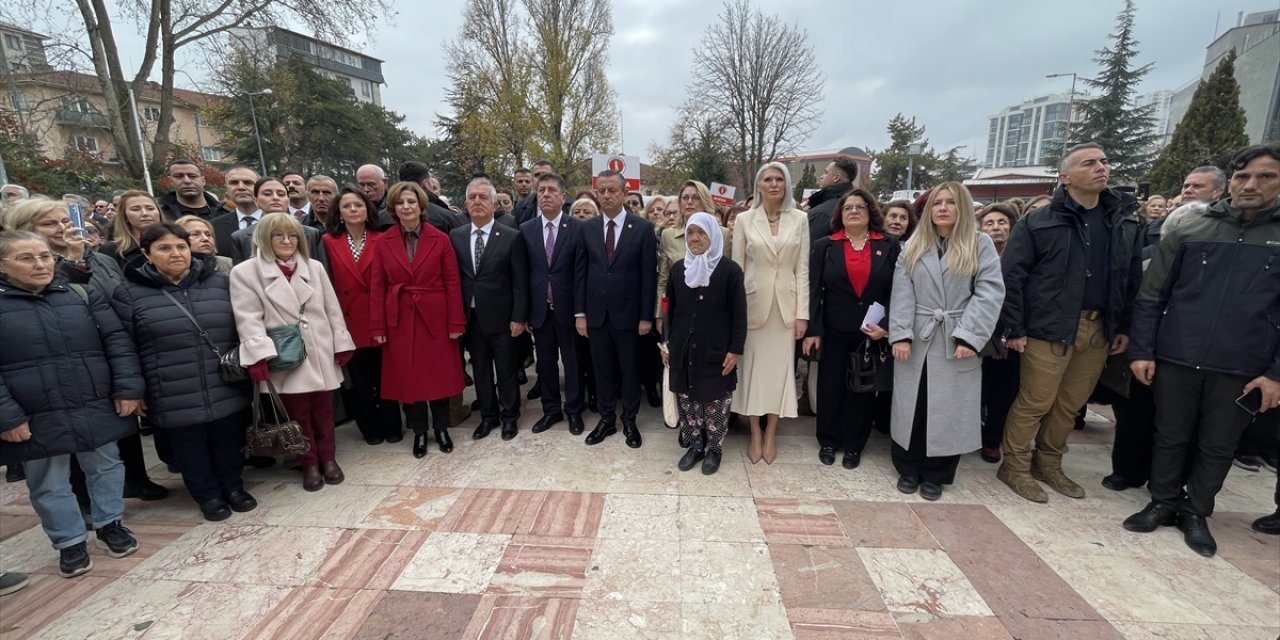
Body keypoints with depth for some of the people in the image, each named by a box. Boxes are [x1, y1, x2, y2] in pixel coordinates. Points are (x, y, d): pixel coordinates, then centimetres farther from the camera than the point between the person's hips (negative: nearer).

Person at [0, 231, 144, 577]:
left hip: (98, 407, 2)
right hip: (36, 418, -1)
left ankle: (110, 524, 34)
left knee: (106, 467, 15)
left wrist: (129, 388, -9)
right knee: (49, 484, 12)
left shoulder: (82, 295, 3)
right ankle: (70, 541, 29)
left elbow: (117, 340, 0)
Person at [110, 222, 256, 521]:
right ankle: (207, 495, 31)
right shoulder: (128, 294, -3)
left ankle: (233, 486, 34)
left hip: (225, 389, 2)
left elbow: (241, 329, 11)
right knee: (191, 447, 13)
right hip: (175, 399, -1)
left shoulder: (220, 283, 3)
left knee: (228, 441, 14)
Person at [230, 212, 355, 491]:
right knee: (298, 414, 8)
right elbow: (249, 318, -9)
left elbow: (332, 310, 8)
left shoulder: (314, 267, 7)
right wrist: (259, 355, -19)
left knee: (323, 410, 12)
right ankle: (309, 464, 25)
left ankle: (328, 458, 29)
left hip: (321, 354, 3)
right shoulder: (245, 272, -3)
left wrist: (342, 344, 5)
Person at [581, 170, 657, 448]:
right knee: (603, 370, 13)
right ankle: (607, 419, 29)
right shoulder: (587, 229, 4)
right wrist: (580, 313, 1)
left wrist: (646, 316, -9)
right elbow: (582, 273, 5)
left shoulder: (643, 228, -5)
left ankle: (629, 421, 28)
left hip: (628, 313, -2)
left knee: (630, 370, 11)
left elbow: (649, 275, -6)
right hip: (596, 313, 3)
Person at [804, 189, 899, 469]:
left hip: (873, 333, 1)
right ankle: (828, 441, 26)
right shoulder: (824, 246, 1)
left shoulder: (889, 247, 2)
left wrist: (886, 326, -11)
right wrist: (812, 330, -10)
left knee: (862, 389, 10)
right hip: (833, 331, 0)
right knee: (830, 387, 8)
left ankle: (854, 445, 26)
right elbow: (814, 291, -4)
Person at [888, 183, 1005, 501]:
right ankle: (908, 469, 21)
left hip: (956, 342, -2)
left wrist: (969, 337, -16)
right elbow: (902, 294, 1)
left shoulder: (981, 245, 3)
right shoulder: (912, 247, 10)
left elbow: (989, 293, -6)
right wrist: (900, 334, -10)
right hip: (916, 339, 2)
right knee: (911, 406, 7)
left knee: (948, 410, 5)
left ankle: (935, 474, 20)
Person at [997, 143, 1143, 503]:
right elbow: (1012, 277, -9)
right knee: (1034, 403, 1)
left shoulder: (1125, 220, 9)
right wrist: (1015, 329, -12)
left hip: (1099, 329, 5)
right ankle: (1015, 466, 16)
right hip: (1049, 328, -5)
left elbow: (1133, 279, 12)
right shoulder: (1038, 222, -7)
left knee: (1071, 405, 14)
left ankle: (1048, 464, 30)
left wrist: (1125, 326, 7)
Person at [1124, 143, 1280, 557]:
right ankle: (1164, 502, 27)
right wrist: (1141, 350, -4)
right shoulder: (1188, 234, 2)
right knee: (1170, 438, 11)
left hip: (1241, 369, 0)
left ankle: (1196, 512, 29)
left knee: (1218, 447, 12)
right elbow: (1150, 297, 2)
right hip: (1175, 360, 0)